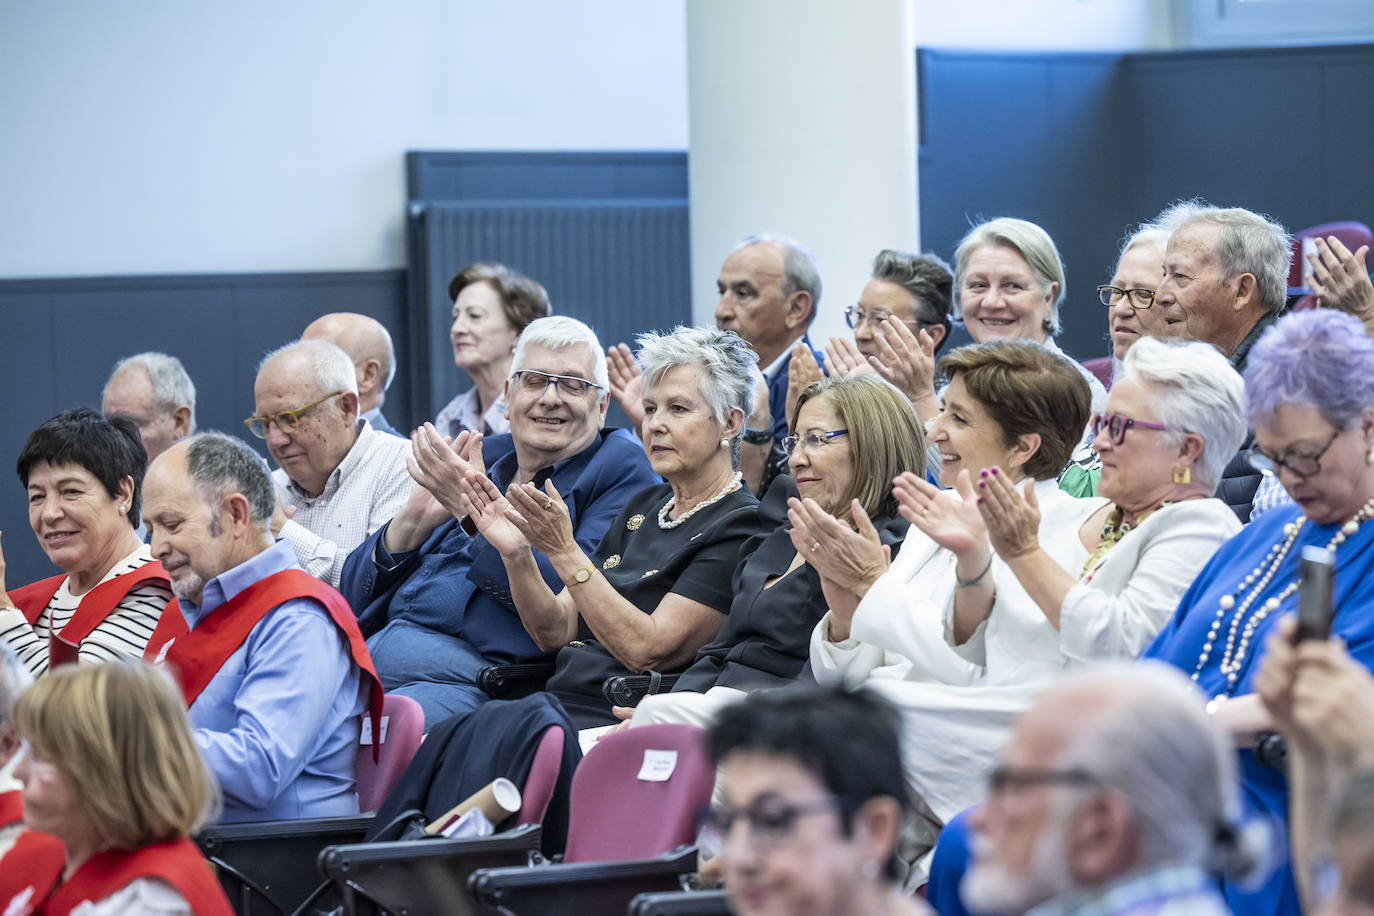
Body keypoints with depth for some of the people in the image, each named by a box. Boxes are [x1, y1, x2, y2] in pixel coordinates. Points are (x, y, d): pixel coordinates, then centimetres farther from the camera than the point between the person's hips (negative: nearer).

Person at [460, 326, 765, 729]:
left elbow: (648, 650, -15)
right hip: (560, 703, 7)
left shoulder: (741, 526, -6)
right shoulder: (643, 507, 19)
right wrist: (517, 555, -4)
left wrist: (564, 551, -18)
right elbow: (556, 632, 14)